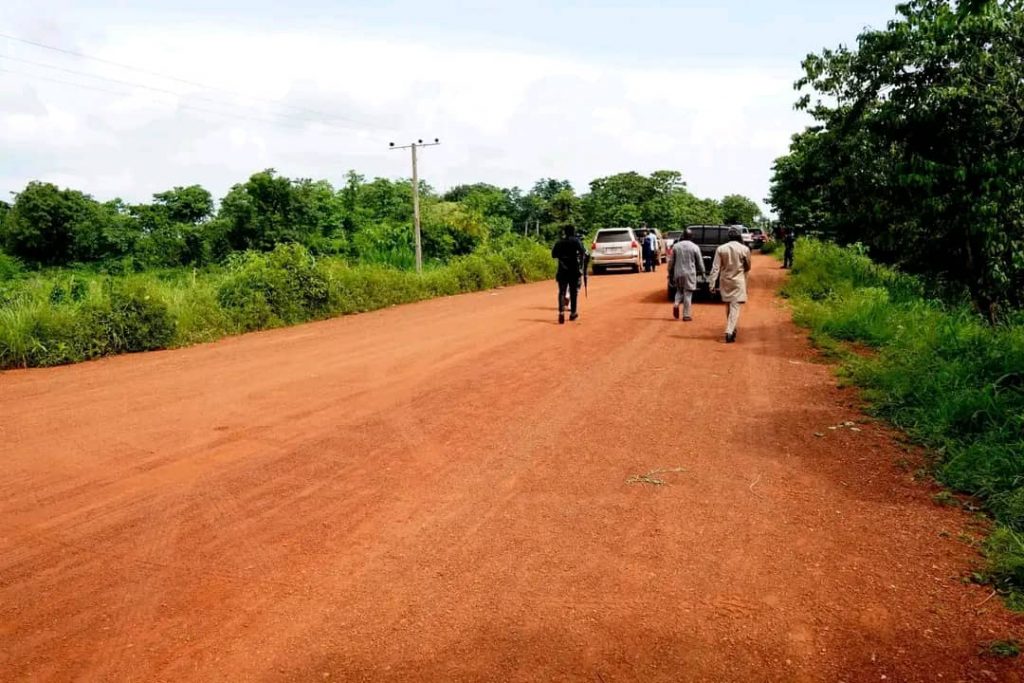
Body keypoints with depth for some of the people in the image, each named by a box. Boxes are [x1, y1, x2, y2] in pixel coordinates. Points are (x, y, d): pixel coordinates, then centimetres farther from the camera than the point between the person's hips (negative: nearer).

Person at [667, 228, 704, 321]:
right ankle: (686, 315, 4)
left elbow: (671, 261, 6)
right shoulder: (695, 247, -5)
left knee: (679, 291, 21)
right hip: (689, 273, -3)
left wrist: (670, 274, 14)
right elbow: (700, 262, 0)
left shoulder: (675, 246, 2)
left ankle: (676, 304, -6)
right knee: (688, 294, 3)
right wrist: (702, 273, 13)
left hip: (678, 273, 3)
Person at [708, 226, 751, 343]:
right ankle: (729, 331, -19)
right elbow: (748, 267, 5)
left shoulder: (721, 249, -5)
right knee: (735, 307, -5)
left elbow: (715, 268, -8)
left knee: (728, 306, 18)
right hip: (738, 281, -3)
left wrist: (712, 283, -7)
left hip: (725, 281, 3)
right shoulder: (744, 249, -7)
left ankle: (731, 329, 30)